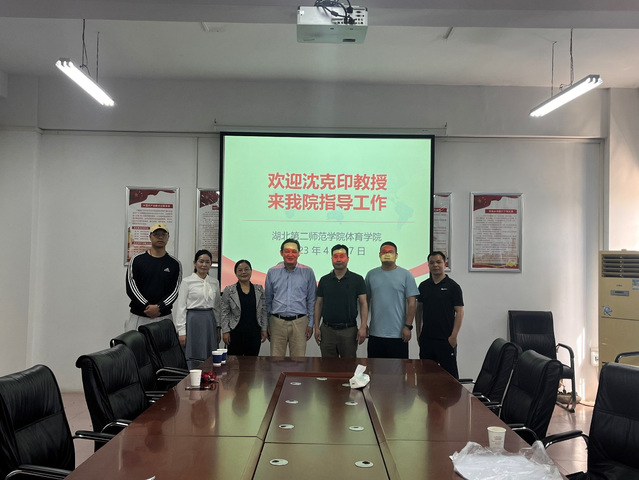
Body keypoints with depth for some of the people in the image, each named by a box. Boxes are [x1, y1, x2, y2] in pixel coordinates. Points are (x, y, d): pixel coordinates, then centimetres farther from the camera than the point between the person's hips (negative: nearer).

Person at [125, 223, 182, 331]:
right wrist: (147, 306, -12)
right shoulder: (137, 260, 5)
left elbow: (175, 291, 1)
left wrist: (158, 307, -14)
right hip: (138, 317, 0)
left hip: (163, 318, 0)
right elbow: (131, 288, -1)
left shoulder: (175, 264, 7)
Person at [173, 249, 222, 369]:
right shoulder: (187, 282, -3)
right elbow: (181, 307, -5)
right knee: (192, 361, -4)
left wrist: (218, 329, 12)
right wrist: (181, 331, -9)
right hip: (193, 322, -4)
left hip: (210, 323, 4)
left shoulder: (215, 282, 10)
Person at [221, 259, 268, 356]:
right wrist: (225, 331, -5)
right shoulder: (229, 291, 1)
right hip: (236, 332, -2)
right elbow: (224, 313, 1)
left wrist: (264, 329, 6)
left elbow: (264, 311, 10)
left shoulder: (259, 290, 7)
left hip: (254, 333, 2)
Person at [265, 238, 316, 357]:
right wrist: (267, 324, 10)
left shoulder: (307, 272, 3)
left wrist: (310, 324, 3)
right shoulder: (272, 272, 6)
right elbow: (268, 300, 13)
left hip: (299, 322, -1)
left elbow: (311, 300, 7)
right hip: (277, 321, 1)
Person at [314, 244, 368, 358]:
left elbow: (363, 303, -2)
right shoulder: (324, 280, 7)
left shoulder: (357, 280, 0)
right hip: (327, 330, 2)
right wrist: (316, 327, 2)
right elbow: (318, 304, 9)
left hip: (349, 330, -2)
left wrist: (363, 327, -12)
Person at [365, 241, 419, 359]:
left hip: (398, 334, -2)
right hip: (375, 334, 2)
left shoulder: (406, 275, 1)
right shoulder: (371, 275, 8)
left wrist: (408, 326, -9)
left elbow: (411, 304, -2)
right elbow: (366, 301, 12)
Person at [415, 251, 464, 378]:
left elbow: (459, 312, -6)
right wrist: (418, 333, 9)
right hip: (426, 338, 5)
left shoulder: (452, 286, -4)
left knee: (449, 373, 0)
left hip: (445, 339, -4)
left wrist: (453, 336, -13)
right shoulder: (423, 286, 9)